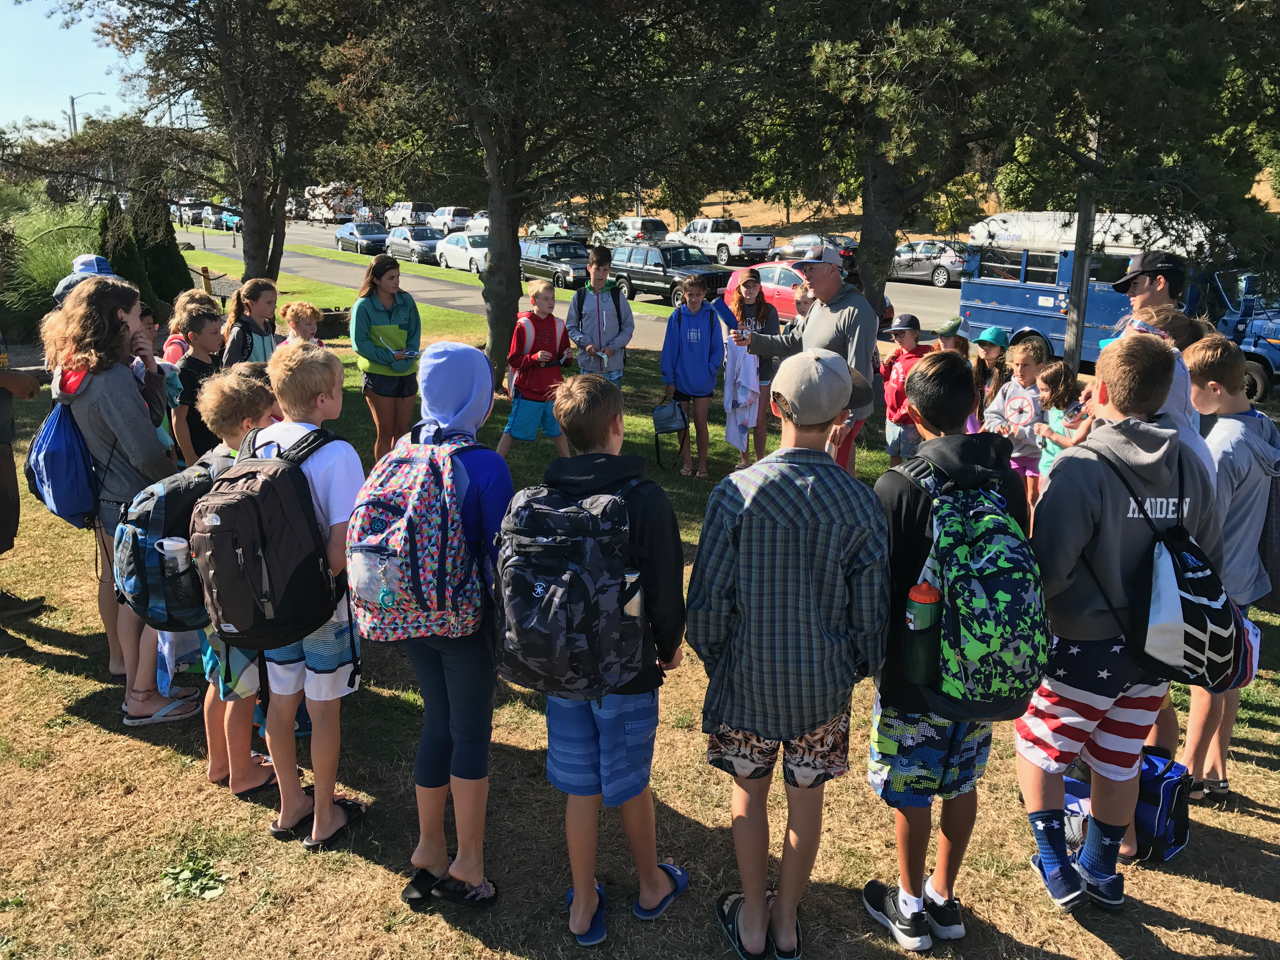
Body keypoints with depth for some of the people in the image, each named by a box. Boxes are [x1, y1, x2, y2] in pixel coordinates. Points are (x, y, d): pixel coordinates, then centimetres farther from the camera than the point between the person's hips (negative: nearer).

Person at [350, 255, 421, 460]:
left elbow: (415, 334, 1)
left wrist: (405, 359, -16)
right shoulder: (363, 306, -10)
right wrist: (390, 357, -18)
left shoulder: (406, 301, 1)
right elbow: (359, 343, -11)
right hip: (378, 374, -4)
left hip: (406, 373, 4)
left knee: (403, 430, 10)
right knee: (386, 432, 2)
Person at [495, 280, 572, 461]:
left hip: (553, 390, 4)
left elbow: (563, 359, 11)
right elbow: (513, 360, -11)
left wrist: (568, 357, -11)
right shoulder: (523, 325, -11)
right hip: (528, 390, -4)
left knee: (557, 428, 18)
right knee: (514, 430, 4)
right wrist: (534, 358, -25)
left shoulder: (558, 326, 3)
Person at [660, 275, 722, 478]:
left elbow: (718, 348, 1)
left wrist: (712, 370, -11)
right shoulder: (677, 316, -5)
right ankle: (687, 463, 24)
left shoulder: (711, 316, -5)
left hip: (703, 381, -1)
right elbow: (669, 348, -3)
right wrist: (668, 379, -4)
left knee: (700, 423, 2)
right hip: (681, 380, 1)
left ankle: (702, 464, 16)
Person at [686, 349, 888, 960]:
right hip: (824, 681, 1)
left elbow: (708, 598, -12)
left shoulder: (735, 493, -17)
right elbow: (871, 608, -5)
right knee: (806, 795, 18)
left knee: (750, 791, 17)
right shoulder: (860, 504, -13)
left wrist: (712, 656, 7)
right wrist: (863, 666, 13)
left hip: (747, 678, -1)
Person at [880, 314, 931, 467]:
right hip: (891, 416, 8)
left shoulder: (918, 361, -21)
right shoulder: (897, 354, 3)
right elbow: (886, 379, 17)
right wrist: (886, 364, -1)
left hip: (908, 420, -8)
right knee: (894, 454, 20)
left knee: (910, 455, 6)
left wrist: (900, 415, -17)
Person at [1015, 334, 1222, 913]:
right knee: (1119, 762, 20)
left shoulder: (1081, 467, -23)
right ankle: (1101, 872, 37)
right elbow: (1212, 562, 7)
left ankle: (1056, 868, 20)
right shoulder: (1189, 468, -3)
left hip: (1085, 648, -6)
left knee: (1037, 746, 16)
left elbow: (1047, 570, -26)